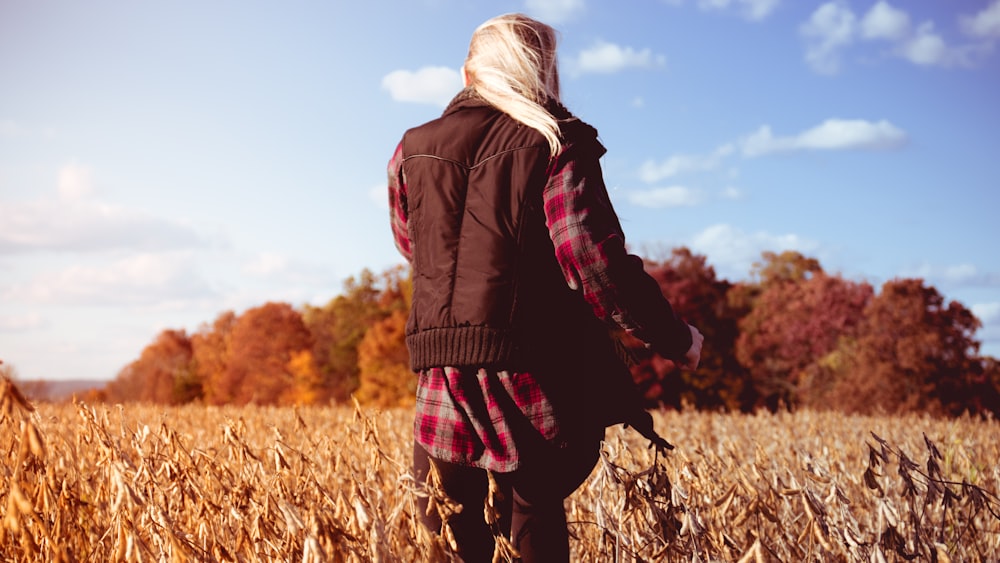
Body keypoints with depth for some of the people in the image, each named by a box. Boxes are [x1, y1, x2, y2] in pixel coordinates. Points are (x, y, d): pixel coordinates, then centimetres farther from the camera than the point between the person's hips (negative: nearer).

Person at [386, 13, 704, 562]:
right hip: (538, 380, -2)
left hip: (442, 380, 3)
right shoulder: (557, 145, -5)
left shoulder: (413, 149, 8)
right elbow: (598, 265, -13)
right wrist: (676, 340, 0)